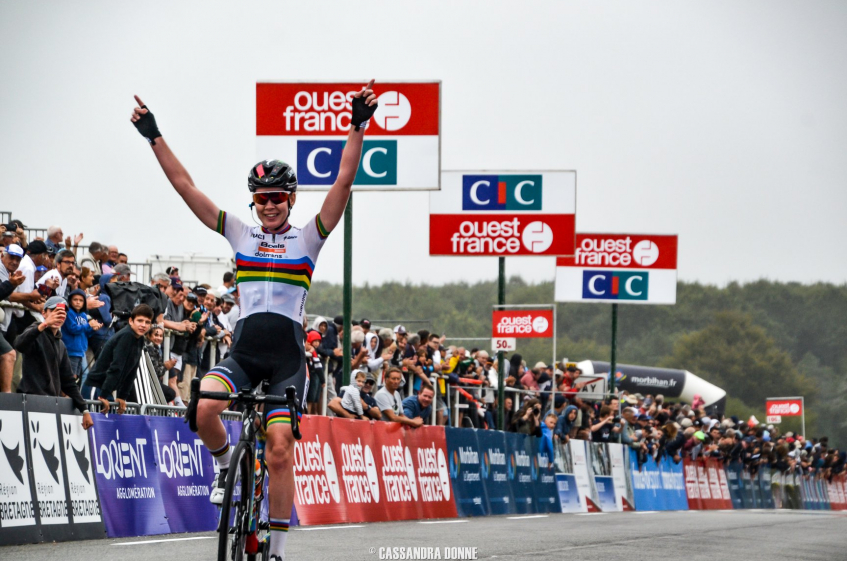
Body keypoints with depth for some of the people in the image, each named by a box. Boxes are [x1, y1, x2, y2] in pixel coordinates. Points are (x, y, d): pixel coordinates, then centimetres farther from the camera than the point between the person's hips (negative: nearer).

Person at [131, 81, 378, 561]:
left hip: (288, 356, -2)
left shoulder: (307, 239, 6)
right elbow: (185, 185, 9)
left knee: (280, 449, -10)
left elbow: (344, 182, -5)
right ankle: (227, 464, 6)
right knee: (204, 409, -27)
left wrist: (358, 128, -15)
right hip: (243, 352, 2)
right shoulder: (240, 234, 12)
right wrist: (155, 138, 4)